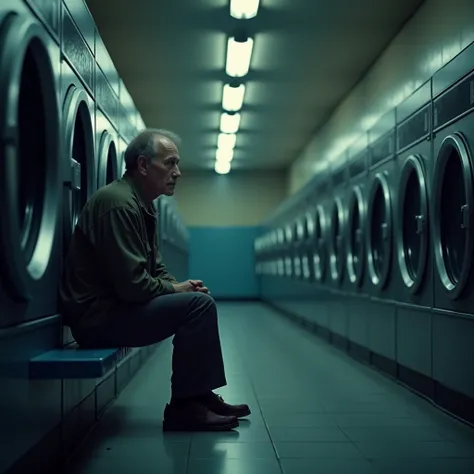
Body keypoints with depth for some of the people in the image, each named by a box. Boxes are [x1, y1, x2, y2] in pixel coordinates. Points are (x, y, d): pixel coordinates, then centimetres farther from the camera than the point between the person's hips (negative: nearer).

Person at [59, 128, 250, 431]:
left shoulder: (143, 205, 13)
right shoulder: (119, 203, -20)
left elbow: (154, 267, 19)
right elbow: (131, 284, -26)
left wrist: (177, 285, -2)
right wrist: (174, 288, -9)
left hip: (114, 307, 11)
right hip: (99, 317, -11)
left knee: (199, 303, 14)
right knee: (199, 304, -18)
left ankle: (199, 395, 15)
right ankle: (184, 407, -9)